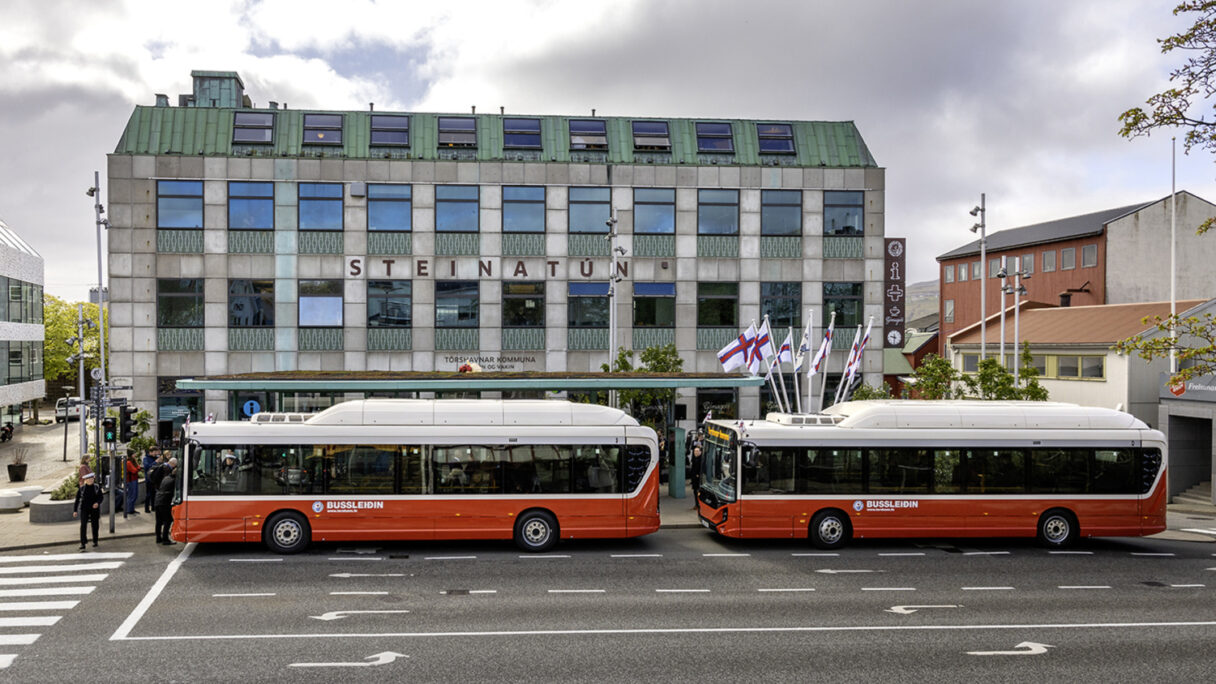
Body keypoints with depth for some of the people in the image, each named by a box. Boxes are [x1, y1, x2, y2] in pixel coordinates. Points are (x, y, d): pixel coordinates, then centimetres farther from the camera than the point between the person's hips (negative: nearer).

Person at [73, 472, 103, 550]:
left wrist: (97, 503, -21)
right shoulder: (81, 488, -2)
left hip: (94, 509, 1)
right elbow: (77, 499, 2)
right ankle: (83, 543, -16)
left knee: (95, 525, 10)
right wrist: (75, 510, -1)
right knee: (83, 525, -14)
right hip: (84, 509, -1)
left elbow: (101, 498, 1)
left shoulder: (97, 488, 0)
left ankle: (95, 541, 28)